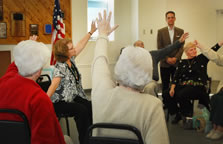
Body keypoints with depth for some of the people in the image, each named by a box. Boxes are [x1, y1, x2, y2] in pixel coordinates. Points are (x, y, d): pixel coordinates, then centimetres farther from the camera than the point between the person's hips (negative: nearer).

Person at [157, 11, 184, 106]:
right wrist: (167, 58, -10)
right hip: (164, 63, 0)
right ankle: (165, 103, 12)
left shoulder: (180, 31, 7)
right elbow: (159, 48, 0)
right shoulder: (161, 31, 4)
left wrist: (175, 58, -11)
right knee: (165, 85, 3)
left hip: (176, 63, 0)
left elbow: (181, 47, 2)